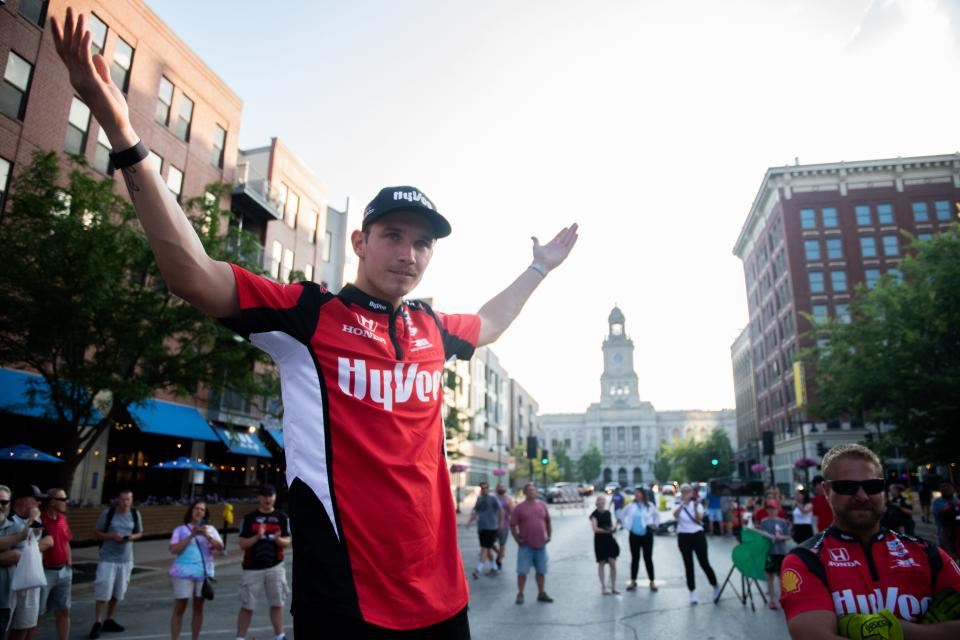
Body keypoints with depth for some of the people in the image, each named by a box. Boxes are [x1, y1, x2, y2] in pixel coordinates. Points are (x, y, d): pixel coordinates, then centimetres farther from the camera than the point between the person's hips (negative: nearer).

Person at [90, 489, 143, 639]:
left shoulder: (135, 514, 2)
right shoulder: (107, 513, -8)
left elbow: (140, 533, 12)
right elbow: (96, 534, -2)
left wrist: (132, 537, -10)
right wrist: (112, 536, -19)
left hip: (126, 559, 3)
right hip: (108, 558, -3)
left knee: (118, 592, 11)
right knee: (103, 591, -5)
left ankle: (109, 620, 26)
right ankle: (97, 623, 9)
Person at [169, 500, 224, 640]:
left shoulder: (210, 529, 8)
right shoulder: (181, 529, 3)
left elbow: (220, 547, -4)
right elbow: (174, 550, -9)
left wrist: (207, 536, -19)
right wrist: (191, 536, -15)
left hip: (203, 573, 2)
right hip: (183, 573, -2)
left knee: (198, 608, 9)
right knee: (179, 609, -2)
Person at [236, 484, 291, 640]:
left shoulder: (282, 517, 3)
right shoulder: (249, 518, 0)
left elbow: (288, 542, 2)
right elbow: (242, 544, -3)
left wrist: (278, 539, -19)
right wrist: (258, 537, -19)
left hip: (275, 567, 1)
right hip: (252, 568, -1)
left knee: (277, 603, 6)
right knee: (247, 606, 5)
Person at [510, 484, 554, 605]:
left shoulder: (542, 505, 6)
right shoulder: (519, 508, -6)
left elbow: (548, 521, 15)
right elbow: (512, 525, -4)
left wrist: (549, 535, 7)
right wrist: (517, 539, -9)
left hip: (541, 544, 4)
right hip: (526, 545, -4)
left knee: (541, 571, 13)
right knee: (522, 571, -2)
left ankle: (541, 594, 26)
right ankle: (520, 594, 11)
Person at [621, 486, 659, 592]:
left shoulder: (649, 505, -3)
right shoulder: (631, 506, 0)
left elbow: (657, 515, 13)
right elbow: (624, 514, 16)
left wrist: (655, 525, 7)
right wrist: (626, 525, 9)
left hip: (647, 535, -2)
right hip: (634, 535, 2)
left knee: (648, 558, 3)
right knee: (635, 558, 7)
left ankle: (652, 582, 13)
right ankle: (633, 581, 15)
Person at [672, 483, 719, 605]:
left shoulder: (698, 504, 0)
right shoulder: (678, 506, 1)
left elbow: (699, 519, -16)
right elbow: (675, 515, -23)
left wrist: (695, 507, -32)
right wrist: (683, 503, -37)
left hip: (698, 535, -1)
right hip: (683, 537, 1)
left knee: (704, 563, 1)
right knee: (688, 565, 3)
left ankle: (716, 586, 25)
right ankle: (692, 593, 13)